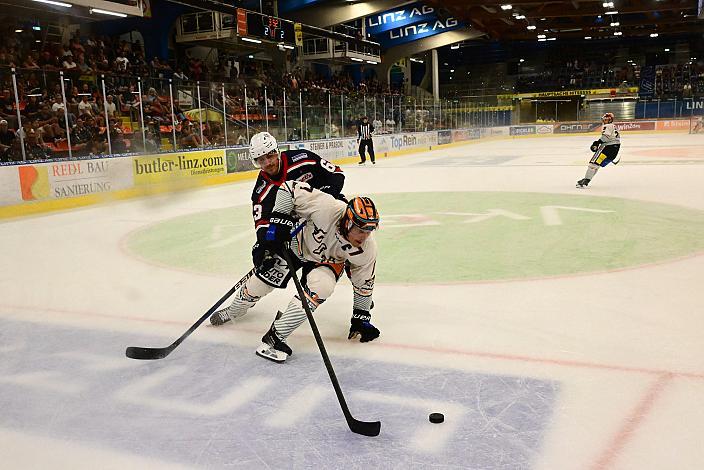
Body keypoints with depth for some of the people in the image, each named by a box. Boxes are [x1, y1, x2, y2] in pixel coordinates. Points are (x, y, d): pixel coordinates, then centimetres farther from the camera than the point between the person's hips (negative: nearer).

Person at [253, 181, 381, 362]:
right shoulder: (325, 208, -40)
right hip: (298, 241, 1)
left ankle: (277, 335, -19)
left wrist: (362, 318, -3)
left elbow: (364, 283, -10)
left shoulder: (367, 250, -28)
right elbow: (288, 188, -29)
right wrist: (278, 221, -34)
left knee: (321, 286, -26)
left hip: (328, 261, -1)